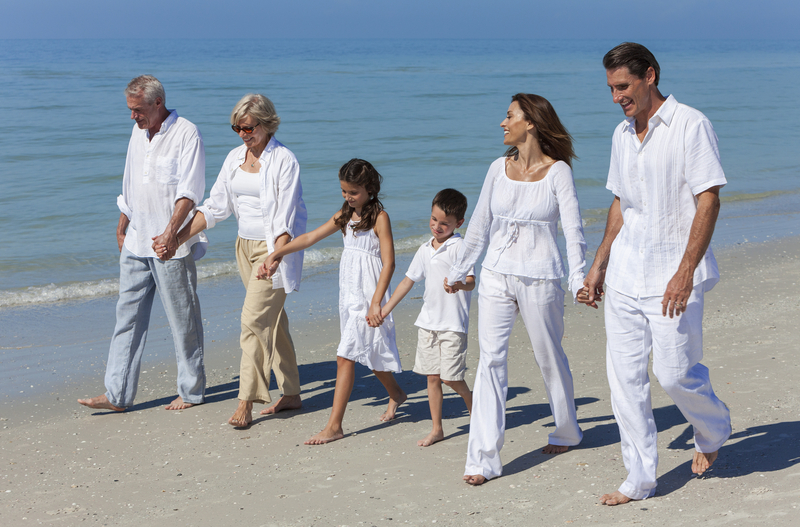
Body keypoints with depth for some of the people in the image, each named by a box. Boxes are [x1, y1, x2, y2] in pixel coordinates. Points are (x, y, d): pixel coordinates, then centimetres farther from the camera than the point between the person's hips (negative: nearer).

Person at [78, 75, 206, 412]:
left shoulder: (186, 134, -10)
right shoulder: (138, 134, 13)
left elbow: (190, 191, -17)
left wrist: (171, 230, -26)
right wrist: (122, 228, 25)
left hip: (172, 245, -7)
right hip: (136, 244, 7)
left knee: (183, 320, 2)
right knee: (128, 316, 4)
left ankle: (191, 391, 14)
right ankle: (117, 394, 6)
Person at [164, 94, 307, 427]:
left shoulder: (284, 160, -12)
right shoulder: (235, 157, 8)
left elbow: (286, 216, -17)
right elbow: (215, 206, 11)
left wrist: (275, 257, -30)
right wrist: (177, 238, 4)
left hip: (275, 246, -7)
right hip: (245, 246, 7)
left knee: (254, 318, -13)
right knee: (273, 321, 12)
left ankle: (246, 403, -10)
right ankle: (291, 394, 21)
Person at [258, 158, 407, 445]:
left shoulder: (379, 217, -10)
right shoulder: (344, 216, 11)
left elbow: (388, 263, -14)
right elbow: (309, 238, 16)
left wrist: (376, 303, -20)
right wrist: (275, 254, 10)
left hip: (368, 295, -7)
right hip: (348, 293, 7)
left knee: (345, 356, -11)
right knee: (368, 350, 17)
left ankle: (334, 426, -9)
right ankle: (396, 394, 42)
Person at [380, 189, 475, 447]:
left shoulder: (460, 247, -9)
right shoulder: (425, 249, 11)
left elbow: (471, 281, -18)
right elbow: (408, 280, 19)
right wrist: (384, 310, 21)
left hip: (453, 323, -6)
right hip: (428, 321, 6)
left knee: (451, 377, -6)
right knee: (432, 376, 7)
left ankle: (473, 406, 22)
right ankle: (436, 429, 14)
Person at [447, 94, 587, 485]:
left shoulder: (558, 171, -6)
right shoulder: (499, 169, 7)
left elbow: (573, 230, -10)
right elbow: (479, 225, 16)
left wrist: (578, 279, -22)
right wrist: (458, 271, 22)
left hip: (540, 278, -3)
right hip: (496, 275, 3)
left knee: (549, 357, 11)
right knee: (490, 359, -5)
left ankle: (567, 431, 37)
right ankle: (484, 458, -5)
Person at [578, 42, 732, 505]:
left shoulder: (691, 125, -9)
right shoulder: (623, 134, 12)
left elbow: (709, 201, -14)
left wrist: (685, 271, -21)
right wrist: (599, 265, 19)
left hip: (673, 274, -6)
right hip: (626, 273, 6)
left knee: (674, 372, -6)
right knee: (625, 376, 3)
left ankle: (714, 431, 26)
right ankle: (640, 478, 14)